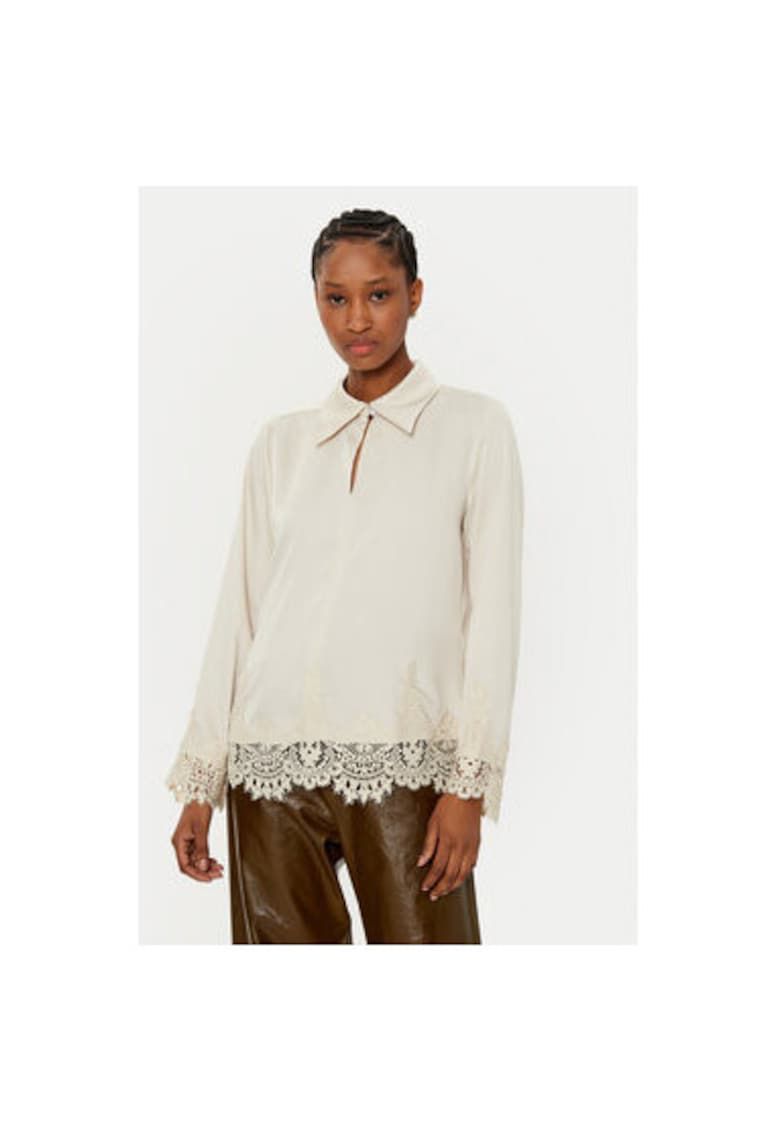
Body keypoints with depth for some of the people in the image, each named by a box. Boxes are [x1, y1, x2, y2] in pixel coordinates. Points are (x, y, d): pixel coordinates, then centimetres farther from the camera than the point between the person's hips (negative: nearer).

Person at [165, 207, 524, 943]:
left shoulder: (474, 427, 6)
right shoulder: (281, 442, 15)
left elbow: (492, 612, 0)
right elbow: (238, 611, 14)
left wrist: (470, 784, -8)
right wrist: (199, 782, 9)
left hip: (404, 760, -3)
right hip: (272, 760, 3)